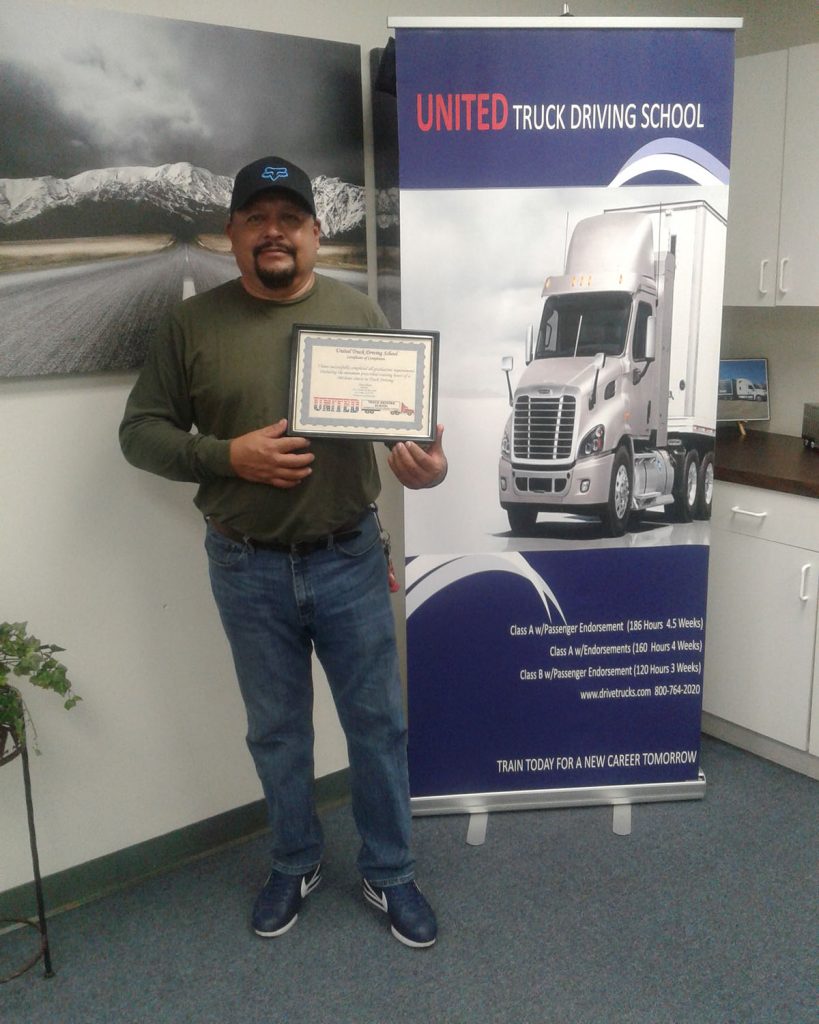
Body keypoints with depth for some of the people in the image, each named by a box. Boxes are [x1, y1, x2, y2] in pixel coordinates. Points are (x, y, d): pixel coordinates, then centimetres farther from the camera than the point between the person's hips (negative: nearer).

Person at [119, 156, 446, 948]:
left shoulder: (358, 314, 1)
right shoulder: (193, 322, -1)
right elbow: (140, 432, 0)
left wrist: (427, 464, -21)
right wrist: (229, 454, -17)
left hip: (349, 559, 0)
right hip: (246, 569, 0)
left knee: (376, 724, 11)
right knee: (276, 730, 17)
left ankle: (388, 874, 33)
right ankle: (294, 864, 40)